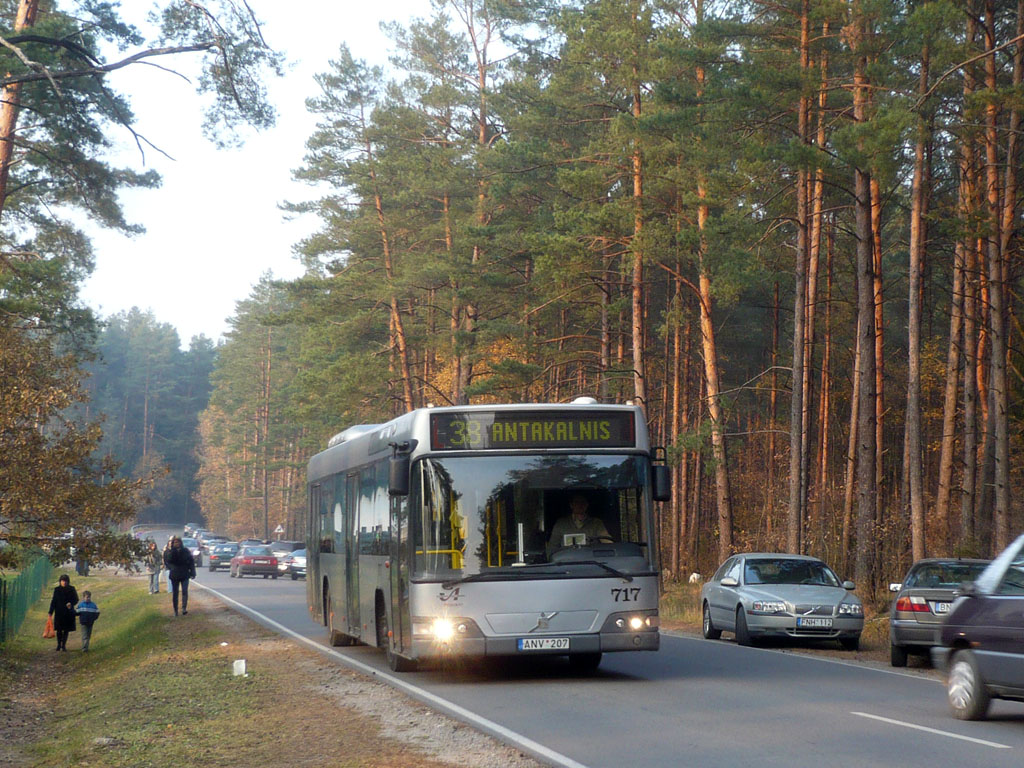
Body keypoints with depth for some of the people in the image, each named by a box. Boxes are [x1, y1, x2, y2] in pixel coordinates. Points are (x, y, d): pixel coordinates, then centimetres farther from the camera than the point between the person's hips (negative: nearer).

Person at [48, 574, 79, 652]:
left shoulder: (71, 589, 1)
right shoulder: (57, 590, 2)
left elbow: (76, 599, 5)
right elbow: (53, 601, 5)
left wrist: (71, 604, -16)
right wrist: (51, 612, 1)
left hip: (68, 613, 0)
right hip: (59, 613, 0)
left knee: (66, 630, 3)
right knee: (59, 630, 1)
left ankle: (63, 645, 11)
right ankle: (59, 644, 17)